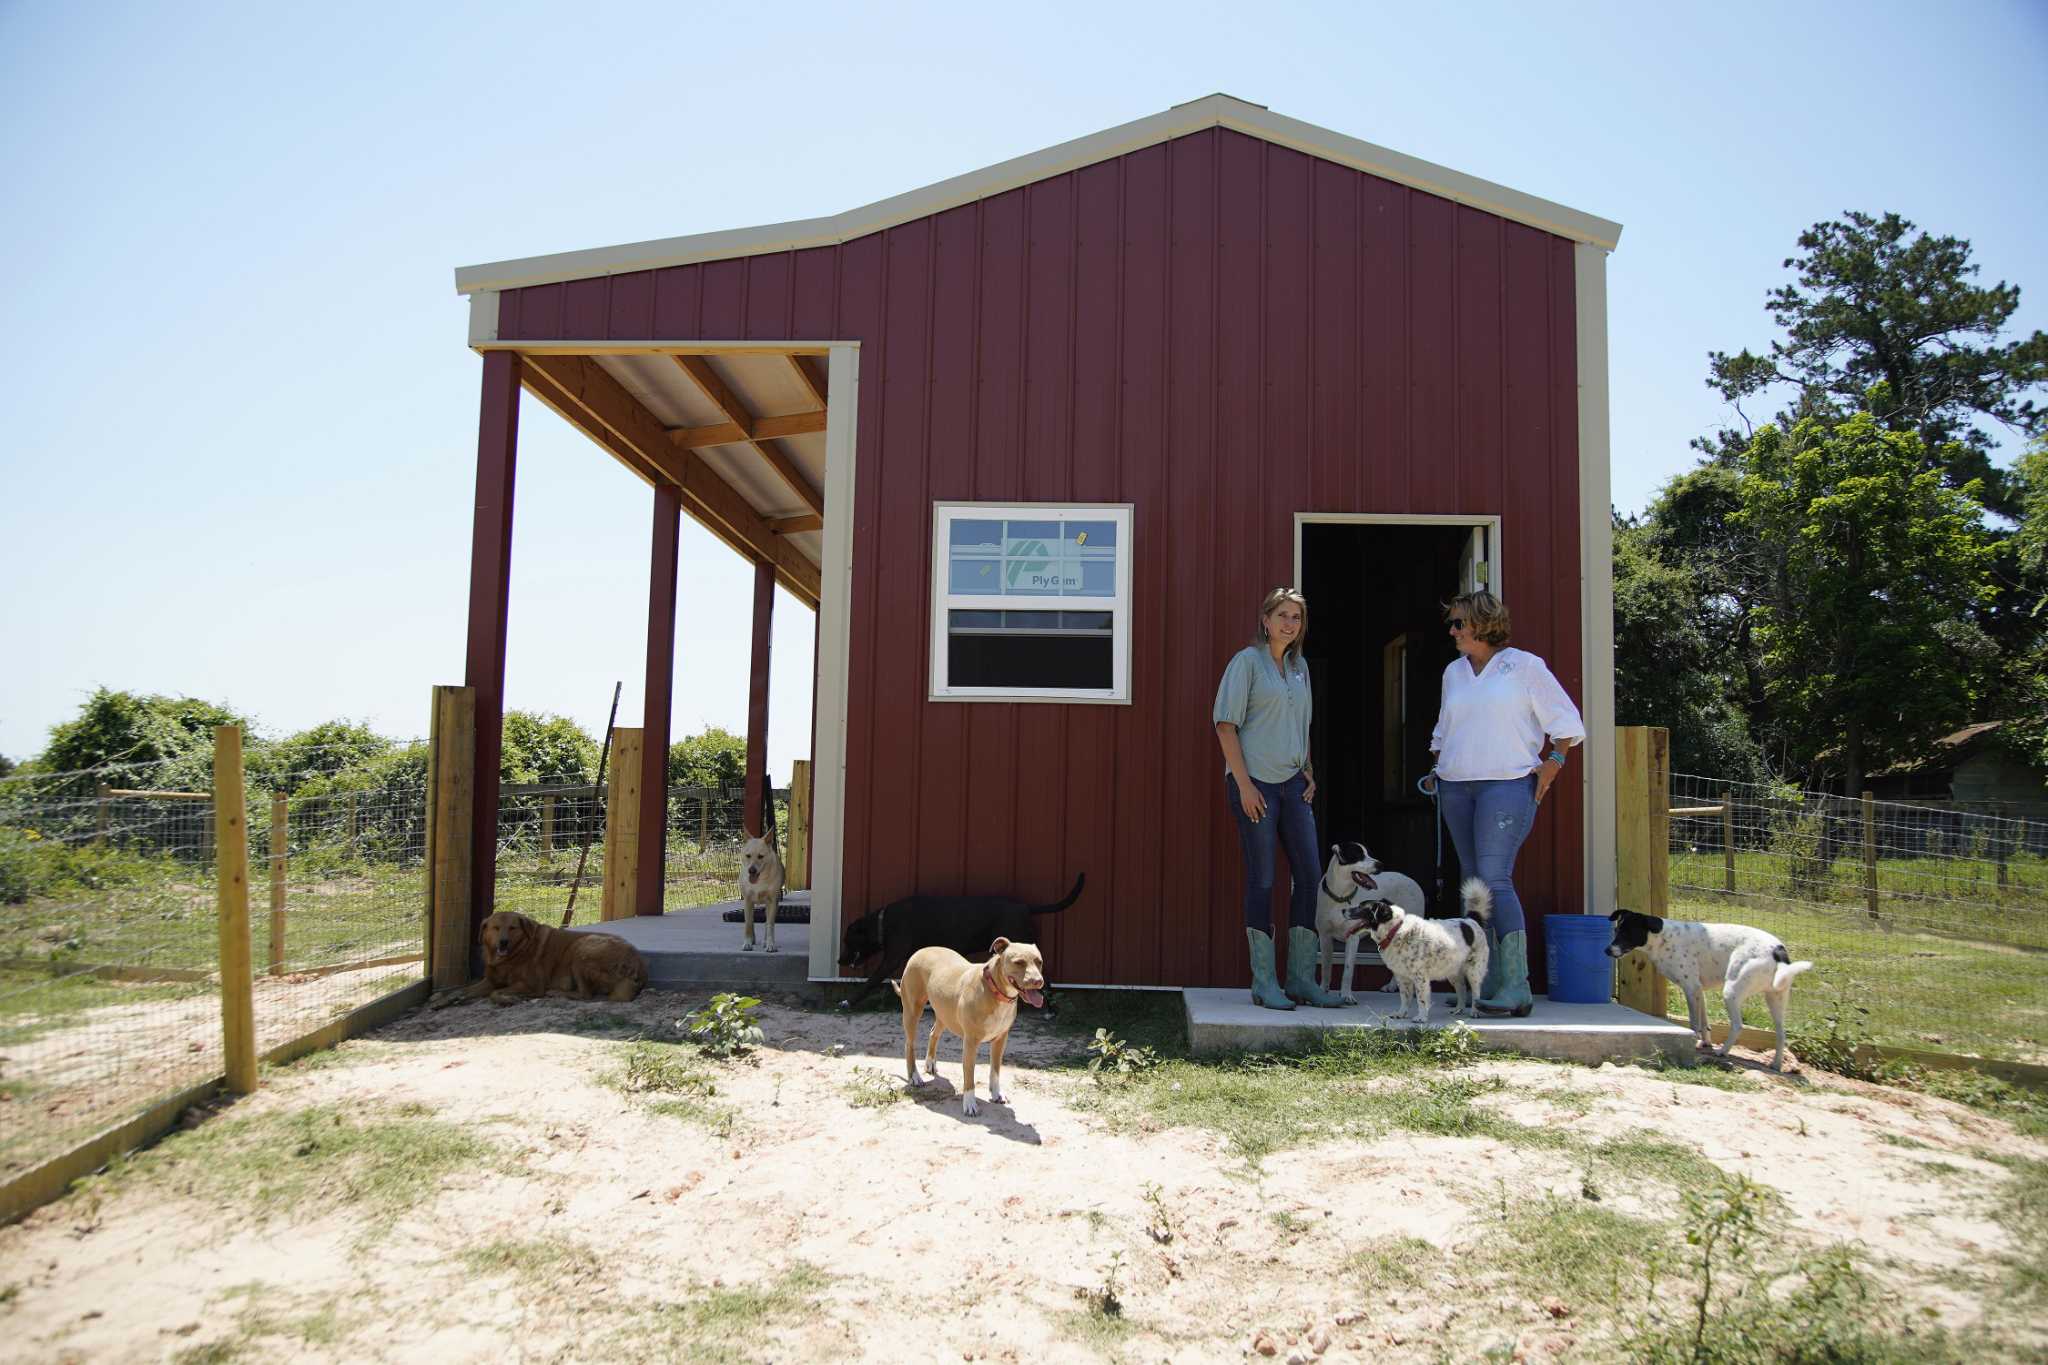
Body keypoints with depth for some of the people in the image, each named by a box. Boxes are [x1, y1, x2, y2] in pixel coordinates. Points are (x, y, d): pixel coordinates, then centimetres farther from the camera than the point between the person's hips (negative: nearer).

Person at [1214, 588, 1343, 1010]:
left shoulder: (1299, 666, 15)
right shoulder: (1247, 661, -4)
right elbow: (1225, 724, -9)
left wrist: (1309, 774, 13)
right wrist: (1244, 784, -14)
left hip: (1292, 783, 7)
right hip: (1254, 782, -7)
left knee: (1309, 874, 4)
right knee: (1262, 878, -3)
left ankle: (1301, 979, 13)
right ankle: (1264, 983, 5)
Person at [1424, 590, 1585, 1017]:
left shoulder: (1524, 666, 0)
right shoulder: (1454, 672, 17)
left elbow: (1564, 720, 4)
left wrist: (1553, 762, -7)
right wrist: (1439, 767, 18)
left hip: (1507, 785, -6)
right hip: (1456, 788, 6)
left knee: (1495, 878, -17)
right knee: (1474, 882, 6)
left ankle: (1516, 988, -16)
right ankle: (1488, 983, 12)